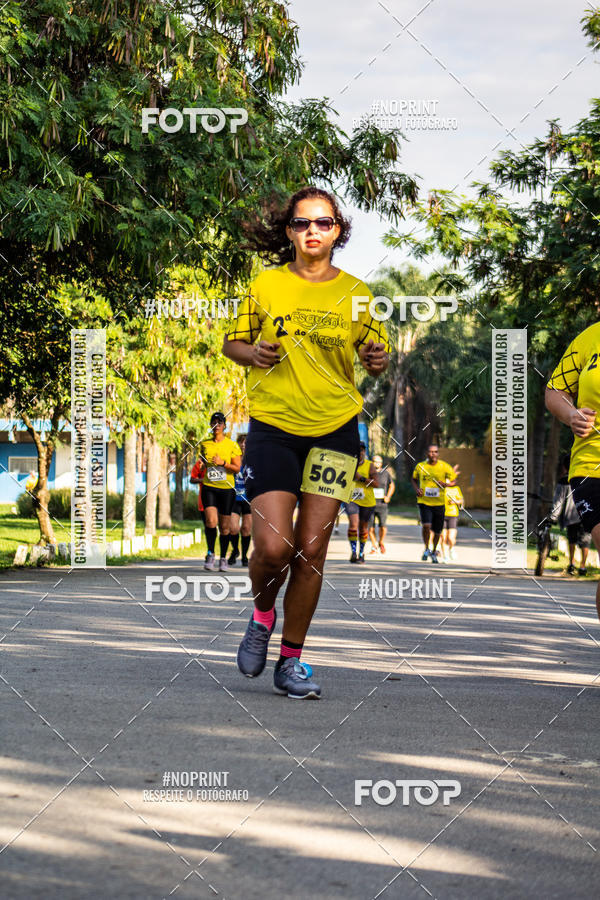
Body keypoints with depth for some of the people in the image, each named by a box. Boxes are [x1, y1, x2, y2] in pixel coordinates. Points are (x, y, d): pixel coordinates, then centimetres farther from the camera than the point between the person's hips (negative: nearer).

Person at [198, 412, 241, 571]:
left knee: (224, 526, 2)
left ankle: (223, 558, 16)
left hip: (227, 488, -1)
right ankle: (210, 554, -3)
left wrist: (223, 463, -15)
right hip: (209, 487, 1)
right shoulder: (204, 444, 10)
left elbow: (237, 468, -2)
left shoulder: (232, 445, 2)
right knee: (211, 521, -19)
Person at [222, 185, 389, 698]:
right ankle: (263, 613, 21)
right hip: (273, 425, -1)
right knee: (273, 546, -13)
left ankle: (291, 660, 13)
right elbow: (232, 342, 11)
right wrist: (253, 353, -11)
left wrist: (379, 360, -10)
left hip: (335, 428, 1)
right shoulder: (267, 285, 2)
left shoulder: (355, 293, 5)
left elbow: (374, 354, 13)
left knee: (312, 548, 0)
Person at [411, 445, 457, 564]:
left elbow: (454, 480, 6)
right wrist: (416, 489, -2)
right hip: (424, 501, -1)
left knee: (437, 530, 10)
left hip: (439, 502, 1)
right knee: (426, 525, -21)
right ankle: (426, 549, 3)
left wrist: (447, 484, -16)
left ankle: (434, 552, 36)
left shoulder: (445, 467, -3)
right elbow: (414, 479, 17)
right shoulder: (420, 466, 0)